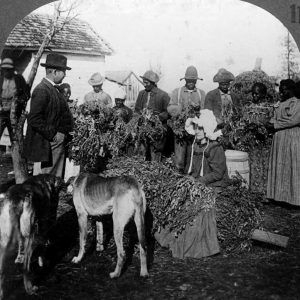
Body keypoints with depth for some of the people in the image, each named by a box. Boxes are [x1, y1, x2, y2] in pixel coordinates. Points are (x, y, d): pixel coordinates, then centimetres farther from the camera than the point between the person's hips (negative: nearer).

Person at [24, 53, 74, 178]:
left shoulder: (53, 89, 14)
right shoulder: (42, 90, -16)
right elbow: (34, 119, -22)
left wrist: (63, 134, 9)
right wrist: (53, 135, -18)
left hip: (58, 144, 10)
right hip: (47, 146, -10)